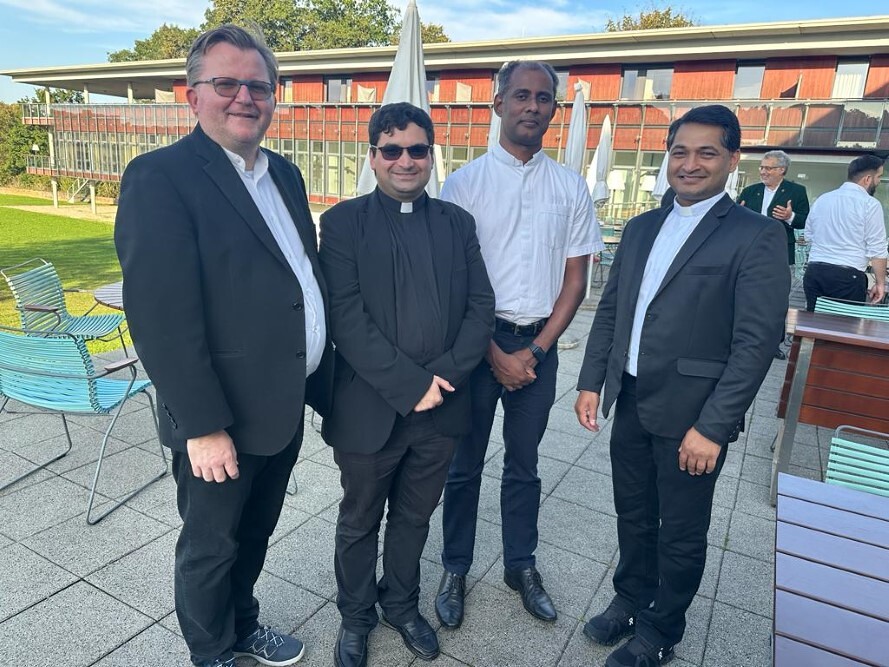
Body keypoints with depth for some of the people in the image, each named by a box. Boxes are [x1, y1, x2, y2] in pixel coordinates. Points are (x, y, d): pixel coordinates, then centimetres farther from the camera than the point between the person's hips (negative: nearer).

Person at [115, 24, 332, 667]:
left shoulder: (285, 173, 9)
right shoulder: (159, 177, -15)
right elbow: (162, 318, -20)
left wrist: (324, 379, 11)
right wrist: (203, 426, -19)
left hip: (286, 405, 7)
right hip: (222, 420, -7)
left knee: (254, 534, 25)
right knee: (210, 548, 16)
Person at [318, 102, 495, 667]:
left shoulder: (457, 222, 6)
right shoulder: (344, 222, -5)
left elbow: (481, 307, 1)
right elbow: (346, 319, -14)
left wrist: (445, 375, -12)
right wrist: (409, 385, -18)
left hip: (442, 406, 3)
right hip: (370, 409, -3)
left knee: (415, 517, 21)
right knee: (360, 522, 17)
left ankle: (402, 604, 46)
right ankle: (356, 616, 42)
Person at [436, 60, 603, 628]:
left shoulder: (571, 187, 4)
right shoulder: (466, 182, -4)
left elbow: (575, 279, 4)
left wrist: (537, 350, -5)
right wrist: (496, 354, -9)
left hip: (539, 344, 2)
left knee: (524, 464, 16)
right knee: (464, 464, 11)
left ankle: (522, 565, 35)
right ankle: (455, 571, 30)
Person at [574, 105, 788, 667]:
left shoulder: (758, 237, -10)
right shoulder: (641, 228, 9)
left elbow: (756, 342, -15)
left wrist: (713, 425, -18)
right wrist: (592, 381, 6)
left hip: (690, 413, -5)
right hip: (631, 403, 5)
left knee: (682, 533, 13)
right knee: (633, 516, 21)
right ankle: (631, 599, 44)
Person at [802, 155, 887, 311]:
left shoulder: (821, 199, 11)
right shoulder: (870, 204, -4)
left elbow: (809, 237, 18)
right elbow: (877, 250, -5)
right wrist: (880, 283, 2)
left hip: (813, 272, 5)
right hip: (848, 276, -5)